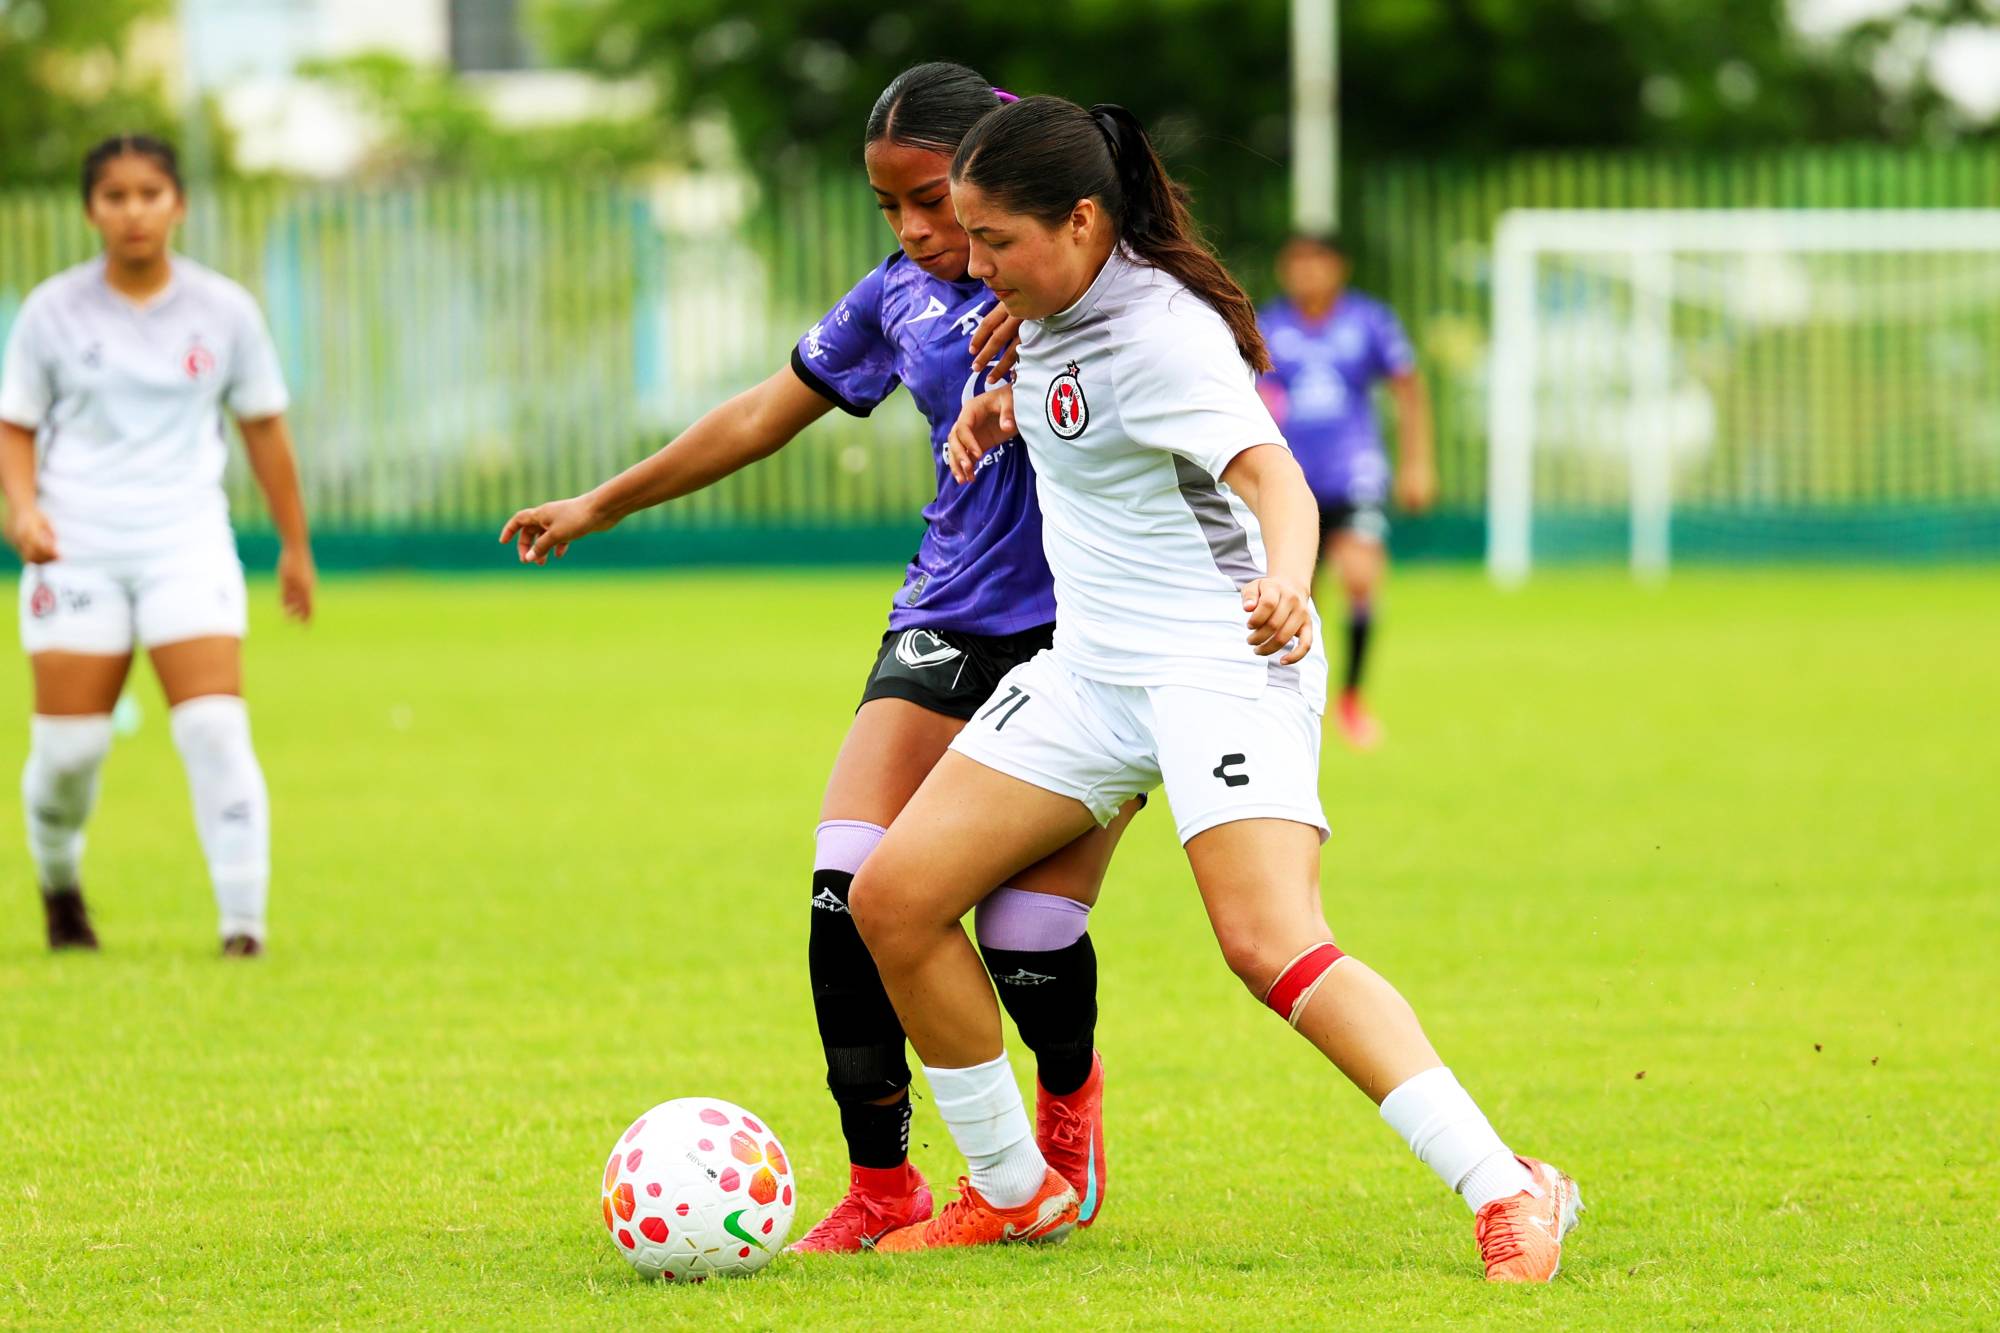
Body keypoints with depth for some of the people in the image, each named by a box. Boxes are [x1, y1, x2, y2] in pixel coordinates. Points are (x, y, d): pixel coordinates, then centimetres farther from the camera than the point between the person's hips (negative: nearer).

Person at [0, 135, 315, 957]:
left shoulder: (223, 310, 4)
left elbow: (263, 429, 12)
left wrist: (295, 545, 15)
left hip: (187, 542, 0)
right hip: (77, 548, 0)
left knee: (215, 730, -15)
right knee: (68, 745, -2)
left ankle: (243, 921, -13)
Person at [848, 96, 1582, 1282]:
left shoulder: (1161, 335, -20)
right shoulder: (1059, 309, 6)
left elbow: (1272, 473, -35)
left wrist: (1286, 580, -55)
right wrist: (1007, 403, 10)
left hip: (1221, 666, -9)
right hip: (1090, 670, 9)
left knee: (1270, 942, -27)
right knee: (892, 898, 1)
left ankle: (1509, 1196, -26)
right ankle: (1012, 1193, 14)